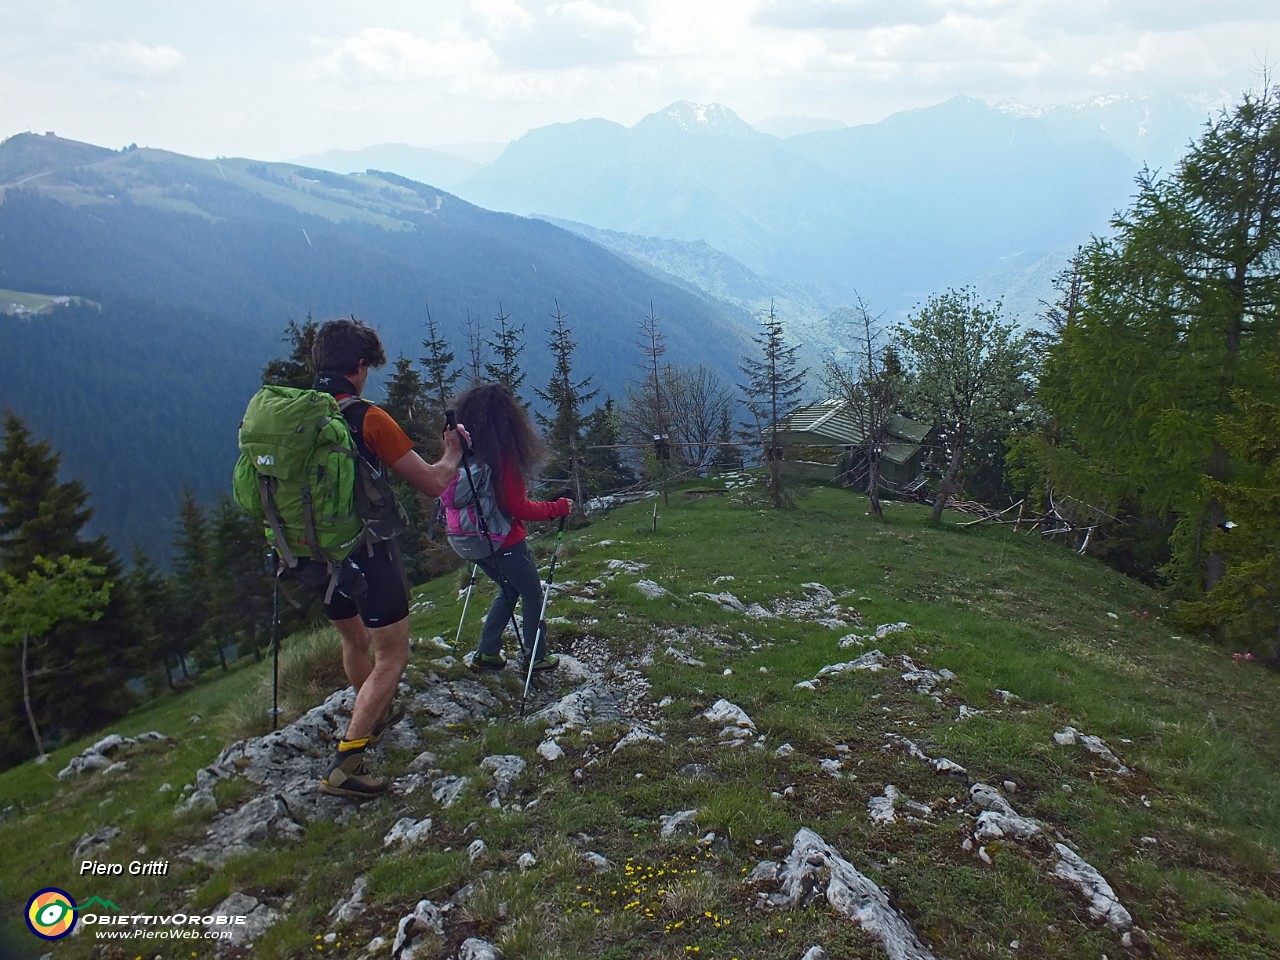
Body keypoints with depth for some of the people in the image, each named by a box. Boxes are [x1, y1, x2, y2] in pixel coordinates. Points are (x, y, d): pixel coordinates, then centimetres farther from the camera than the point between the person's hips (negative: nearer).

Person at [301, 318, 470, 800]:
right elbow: (433, 482, -14)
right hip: (366, 556, -7)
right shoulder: (366, 418, -18)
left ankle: (375, 715, 51)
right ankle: (344, 766, -1)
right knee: (391, 658, 5)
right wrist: (453, 451, 6)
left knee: (355, 641, 28)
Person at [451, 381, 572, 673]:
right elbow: (519, 508, -20)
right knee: (532, 595, 15)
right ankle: (536, 657, 26)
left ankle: (486, 653, 27)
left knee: (509, 591, 27)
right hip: (506, 544, -7)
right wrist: (557, 508, -7)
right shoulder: (502, 456, -24)